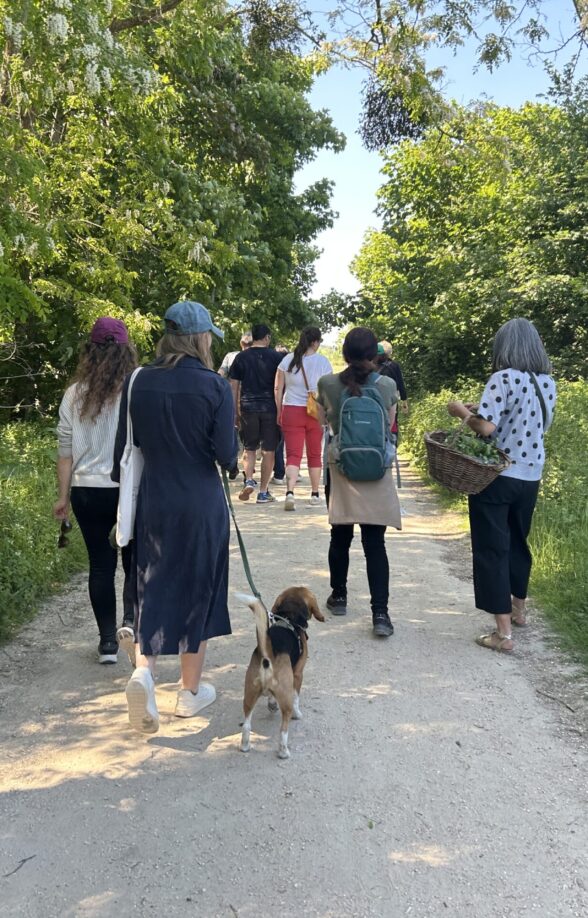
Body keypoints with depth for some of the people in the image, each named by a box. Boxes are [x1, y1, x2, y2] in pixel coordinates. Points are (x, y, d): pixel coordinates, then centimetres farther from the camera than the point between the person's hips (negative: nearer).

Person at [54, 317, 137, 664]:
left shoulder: (75, 394, 1)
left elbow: (66, 451, 3)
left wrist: (64, 496, 11)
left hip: (87, 492, 3)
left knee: (101, 565, 12)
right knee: (135, 562, 15)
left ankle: (108, 641, 16)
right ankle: (130, 621, -4)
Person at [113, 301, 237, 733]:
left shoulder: (140, 382, -1)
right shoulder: (215, 386, -11)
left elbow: (125, 446, 4)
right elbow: (227, 457, -13)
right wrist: (233, 431, 7)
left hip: (153, 501, 3)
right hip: (203, 504, -2)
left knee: (153, 588, 14)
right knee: (198, 591, 12)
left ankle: (144, 668, -9)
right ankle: (191, 691, 23)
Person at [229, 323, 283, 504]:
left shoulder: (241, 357, 5)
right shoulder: (276, 356, 1)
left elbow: (234, 387, 6)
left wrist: (236, 412, 12)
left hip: (247, 407, 2)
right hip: (270, 407, -1)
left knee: (249, 449, 15)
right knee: (268, 450, 5)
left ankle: (249, 480, -6)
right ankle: (263, 492, 6)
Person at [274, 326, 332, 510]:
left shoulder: (288, 360, 1)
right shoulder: (323, 362, -4)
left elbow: (278, 389, 2)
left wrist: (279, 412, 10)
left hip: (291, 412, 1)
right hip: (315, 413, 0)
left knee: (293, 454, -1)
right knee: (315, 454, 13)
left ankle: (290, 492, -20)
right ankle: (314, 494, 22)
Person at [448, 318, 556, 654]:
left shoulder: (504, 378, -15)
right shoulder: (548, 382, 6)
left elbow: (485, 427, -23)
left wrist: (462, 411, -4)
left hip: (497, 477, -7)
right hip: (530, 477, 7)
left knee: (492, 549, 0)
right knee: (517, 542, 23)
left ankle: (503, 633, 0)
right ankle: (519, 608, 41)